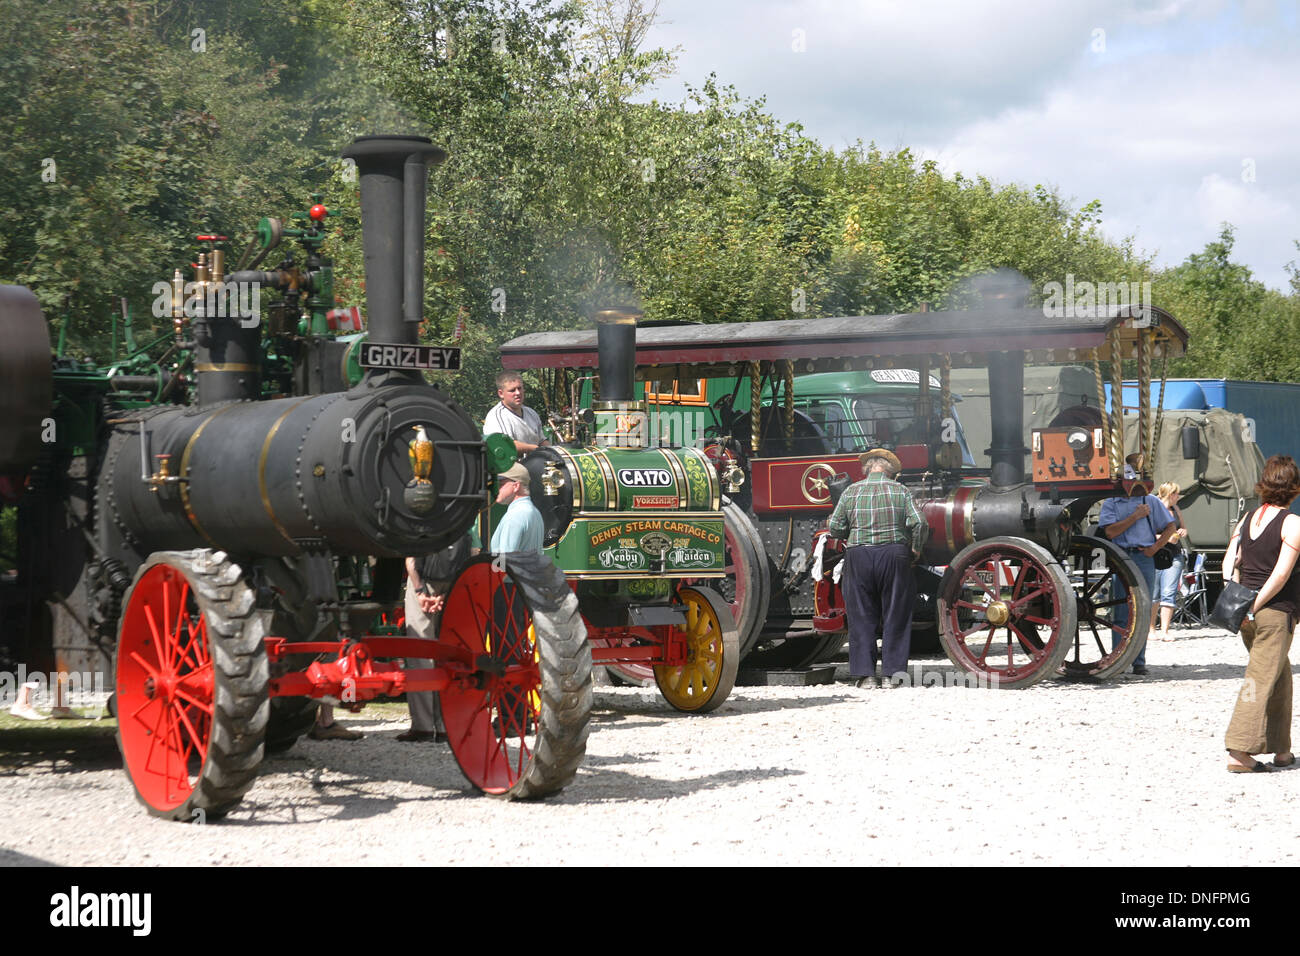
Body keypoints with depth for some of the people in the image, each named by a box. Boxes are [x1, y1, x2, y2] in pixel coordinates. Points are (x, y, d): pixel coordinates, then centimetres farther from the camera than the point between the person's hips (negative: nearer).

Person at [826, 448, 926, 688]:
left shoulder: (851, 492, 3)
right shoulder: (900, 491, 2)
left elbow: (834, 529, 1)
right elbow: (918, 523, -7)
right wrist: (916, 548, 8)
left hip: (859, 558, 0)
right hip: (894, 557, 0)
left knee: (862, 617, 5)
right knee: (895, 615, 6)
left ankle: (865, 674, 3)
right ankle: (895, 671, 5)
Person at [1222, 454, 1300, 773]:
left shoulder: (1247, 519, 9)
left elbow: (1229, 562, 3)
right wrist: (1255, 606, -12)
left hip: (1248, 611, 7)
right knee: (1262, 680, -5)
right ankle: (1239, 752, -11)